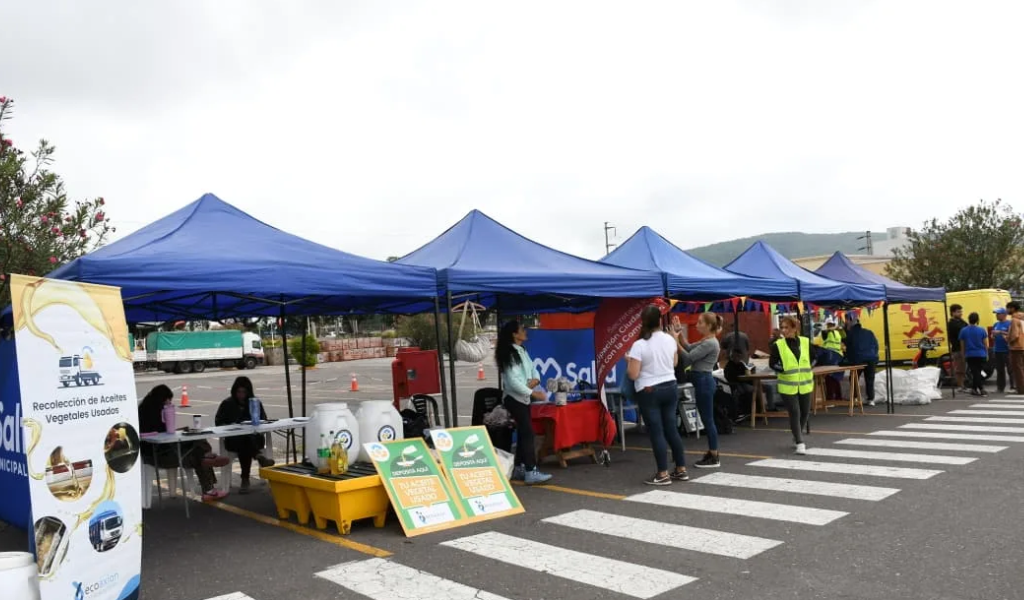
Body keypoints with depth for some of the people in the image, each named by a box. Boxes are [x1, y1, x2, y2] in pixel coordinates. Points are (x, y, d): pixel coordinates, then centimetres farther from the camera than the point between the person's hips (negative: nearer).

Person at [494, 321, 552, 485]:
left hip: (523, 398, 9)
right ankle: (531, 472, -13)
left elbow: (533, 370, 14)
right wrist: (533, 393, -21)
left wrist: (535, 380, -9)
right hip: (515, 399, -9)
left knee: (523, 433, 12)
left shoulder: (522, 351, 12)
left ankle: (518, 469, 20)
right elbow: (513, 381, -22)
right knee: (527, 433, -12)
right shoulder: (509, 354, -16)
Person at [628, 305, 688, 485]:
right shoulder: (670, 340, 1)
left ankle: (663, 474, 5)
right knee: (671, 429, 14)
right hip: (671, 388, 6)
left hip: (649, 392, -5)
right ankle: (681, 470, 22)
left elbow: (633, 375, -16)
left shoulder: (639, 345, -17)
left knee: (656, 432, 1)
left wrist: (628, 360, 1)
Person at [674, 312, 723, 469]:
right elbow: (689, 348, 15)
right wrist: (681, 334, 5)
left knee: (707, 419, -3)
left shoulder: (710, 343, -17)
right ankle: (711, 453, 21)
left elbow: (689, 357, -18)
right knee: (707, 419, 14)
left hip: (704, 381, -10)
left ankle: (714, 458, 4)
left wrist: (676, 342, -15)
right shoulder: (705, 341, 13)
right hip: (702, 381, 10)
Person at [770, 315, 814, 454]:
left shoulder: (806, 342, 0)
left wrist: (807, 369, 3)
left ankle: (797, 437, 35)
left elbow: (813, 357, 15)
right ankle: (799, 443, 0)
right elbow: (772, 364, -3)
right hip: (788, 385, -3)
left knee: (805, 412, 13)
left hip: (805, 384, 3)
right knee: (794, 413, -8)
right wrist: (783, 370, -17)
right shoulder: (778, 345, -7)